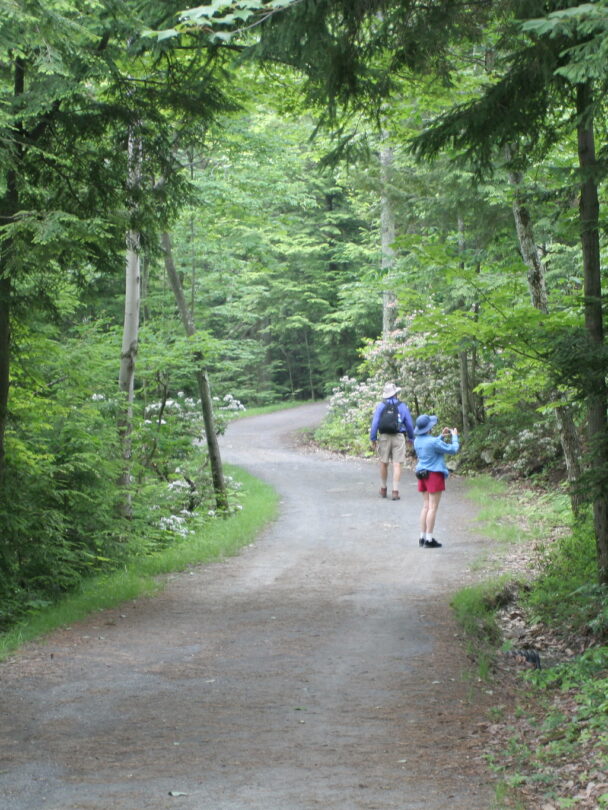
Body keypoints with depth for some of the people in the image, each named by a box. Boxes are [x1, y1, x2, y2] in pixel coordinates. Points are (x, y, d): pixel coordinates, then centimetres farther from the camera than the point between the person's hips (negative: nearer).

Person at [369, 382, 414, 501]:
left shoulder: (380, 406, 1)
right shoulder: (402, 406, 2)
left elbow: (375, 423, -2)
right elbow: (409, 424, 6)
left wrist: (373, 439, 2)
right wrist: (411, 438, 17)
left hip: (384, 437, 1)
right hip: (398, 437, -1)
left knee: (383, 463, 12)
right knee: (397, 464, -3)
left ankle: (383, 490, 23)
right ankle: (395, 491, -7)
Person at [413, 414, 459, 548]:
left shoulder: (417, 441, 4)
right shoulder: (433, 441, -20)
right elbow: (453, 450, -11)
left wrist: (441, 436, 20)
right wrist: (454, 436, 5)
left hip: (422, 474, 8)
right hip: (434, 474, -8)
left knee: (426, 506, 13)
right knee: (433, 507, -4)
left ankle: (422, 537, 14)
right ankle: (429, 540, -4)